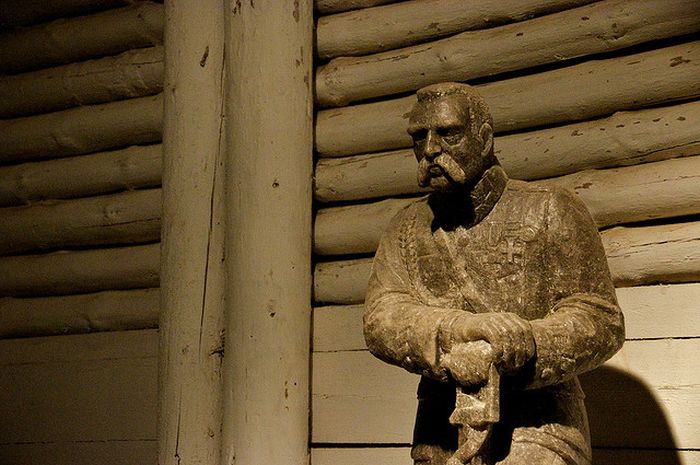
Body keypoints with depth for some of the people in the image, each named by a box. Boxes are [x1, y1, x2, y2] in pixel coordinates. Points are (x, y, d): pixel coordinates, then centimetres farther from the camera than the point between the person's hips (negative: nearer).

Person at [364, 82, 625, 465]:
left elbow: (600, 321, -5)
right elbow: (381, 320, -5)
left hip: (536, 431, -3)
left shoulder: (549, 211, 0)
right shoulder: (406, 229, 10)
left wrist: (516, 347, -23)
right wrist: (454, 330, -25)